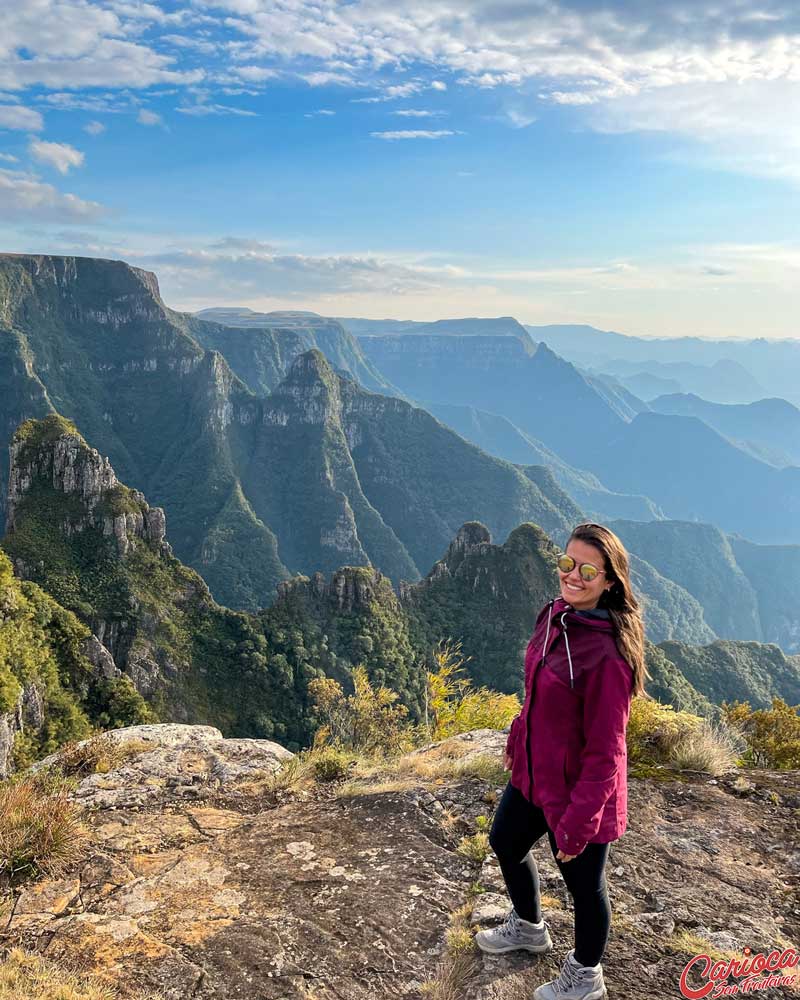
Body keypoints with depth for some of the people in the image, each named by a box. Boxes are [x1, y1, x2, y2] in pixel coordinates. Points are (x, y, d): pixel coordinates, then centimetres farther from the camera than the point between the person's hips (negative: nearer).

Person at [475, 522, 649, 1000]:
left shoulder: (608, 652, -30)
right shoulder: (555, 615, -6)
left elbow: (605, 750, -25)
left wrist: (578, 822, -21)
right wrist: (519, 736, 18)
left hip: (579, 791, -8)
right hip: (533, 773, 8)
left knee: (583, 883, 16)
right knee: (505, 843, 28)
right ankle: (529, 927, 58)